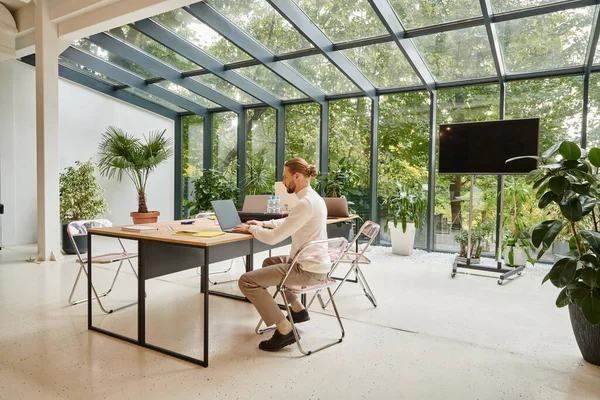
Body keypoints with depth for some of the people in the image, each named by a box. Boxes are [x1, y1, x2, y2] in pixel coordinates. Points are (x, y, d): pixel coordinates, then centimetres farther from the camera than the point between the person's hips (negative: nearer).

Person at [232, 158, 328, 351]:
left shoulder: (305, 203, -23)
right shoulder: (312, 197, 9)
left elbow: (273, 238, -22)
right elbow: (288, 223, 25)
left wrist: (251, 229, -4)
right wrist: (263, 223, 15)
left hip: (308, 270, -10)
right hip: (314, 263, 10)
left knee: (247, 281, -10)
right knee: (269, 263, 32)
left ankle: (284, 330, -4)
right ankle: (298, 309, 30)